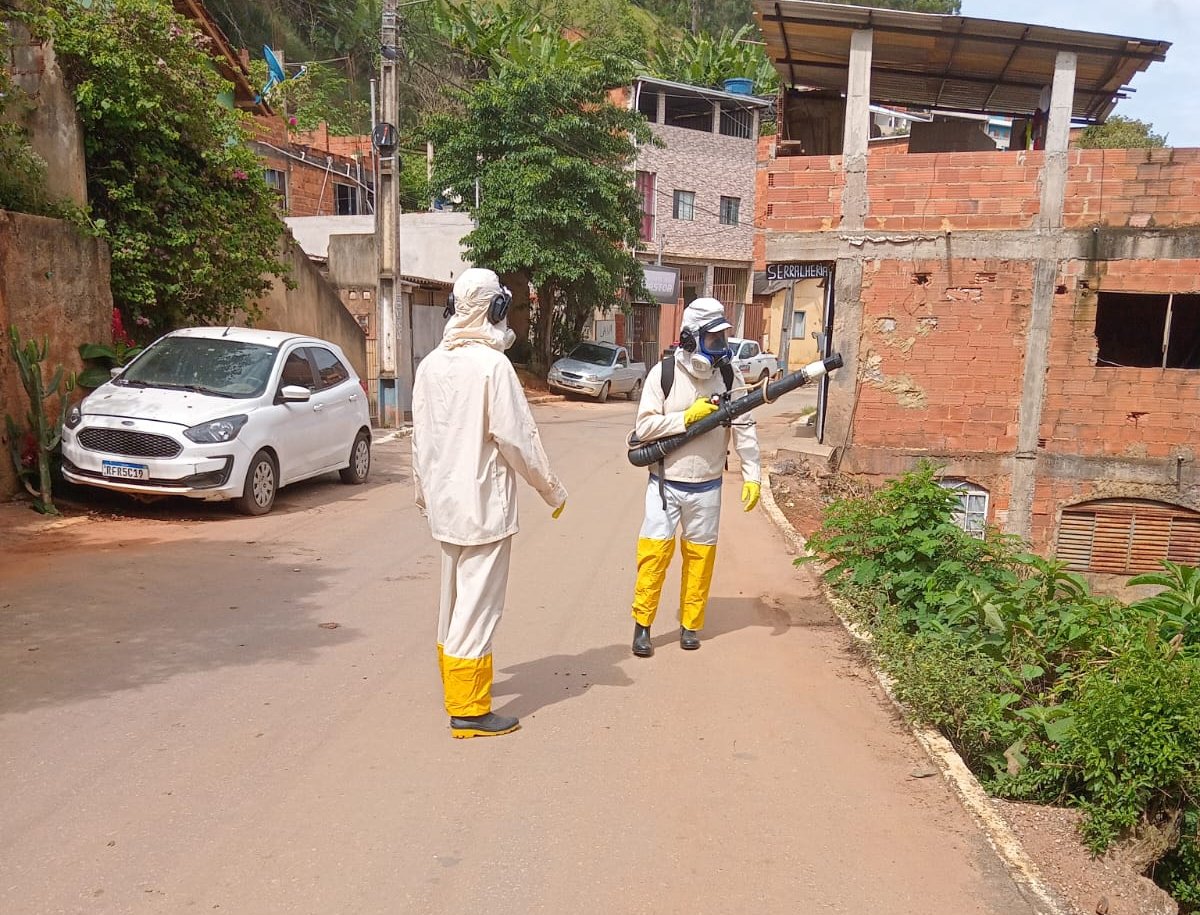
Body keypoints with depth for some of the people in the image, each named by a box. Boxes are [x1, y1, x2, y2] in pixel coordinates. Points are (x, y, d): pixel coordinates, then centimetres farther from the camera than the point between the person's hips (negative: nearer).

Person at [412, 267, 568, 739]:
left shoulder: (431, 364, 4)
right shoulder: (493, 364, -16)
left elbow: (420, 437, 11)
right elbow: (516, 438, -16)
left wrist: (423, 490, 24)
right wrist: (552, 489, -5)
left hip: (444, 503, 8)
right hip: (484, 504, -7)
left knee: (453, 597, 20)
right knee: (478, 604, -1)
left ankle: (454, 682, 36)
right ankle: (468, 710, 6)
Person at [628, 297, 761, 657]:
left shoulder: (729, 374, -2)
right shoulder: (664, 373, -8)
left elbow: (744, 428, 0)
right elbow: (644, 427, -11)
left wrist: (751, 476, -6)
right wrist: (687, 417, -21)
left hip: (707, 486, 2)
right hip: (665, 483, -2)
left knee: (700, 554, 10)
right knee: (654, 551, -2)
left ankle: (690, 625, 26)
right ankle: (642, 625, 13)